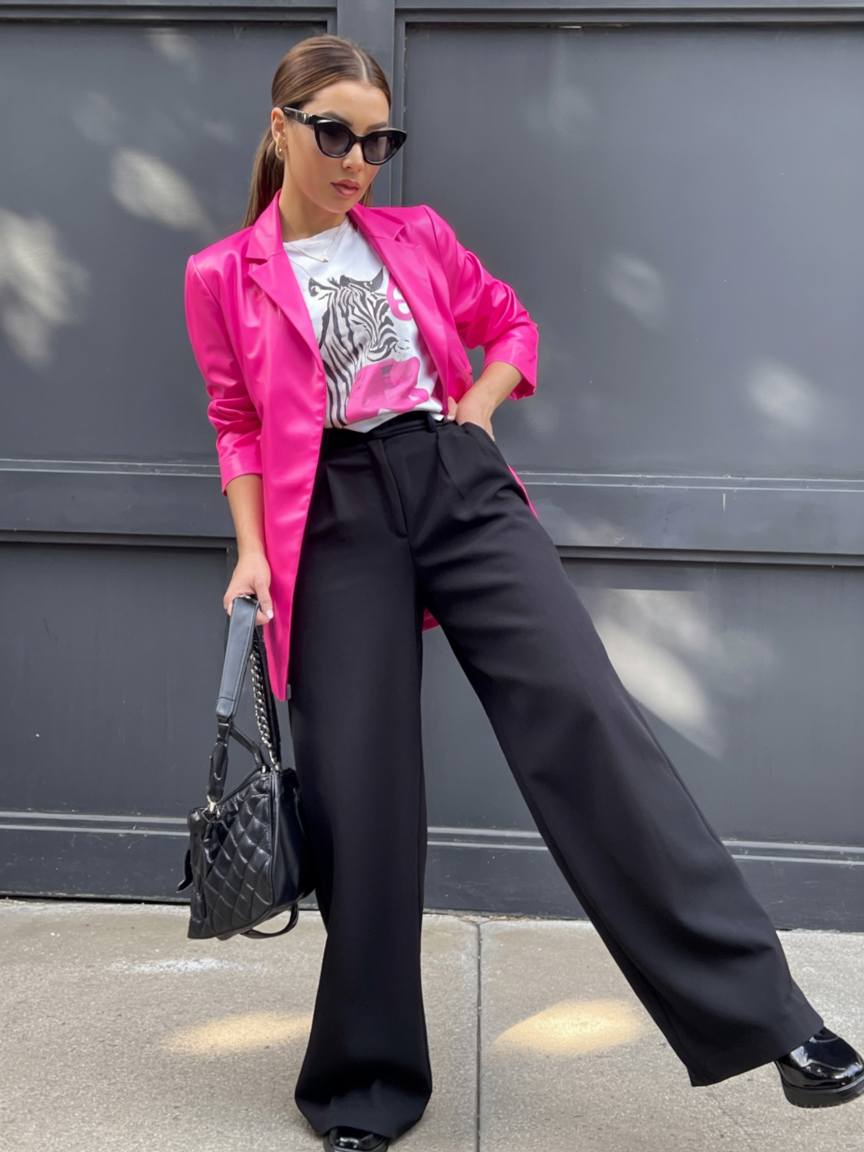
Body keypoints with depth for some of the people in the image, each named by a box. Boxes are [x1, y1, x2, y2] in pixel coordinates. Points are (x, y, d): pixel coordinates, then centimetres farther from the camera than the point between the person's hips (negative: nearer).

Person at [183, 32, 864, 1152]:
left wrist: (478, 407, 5)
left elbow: (510, 324, 24)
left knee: (583, 714, -15)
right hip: (336, 520, -1)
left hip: (462, 487, 1)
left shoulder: (419, 238, 14)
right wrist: (251, 552, 0)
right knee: (359, 791, -1)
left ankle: (763, 1012, -13)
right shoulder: (223, 278, 9)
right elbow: (240, 424, 12)